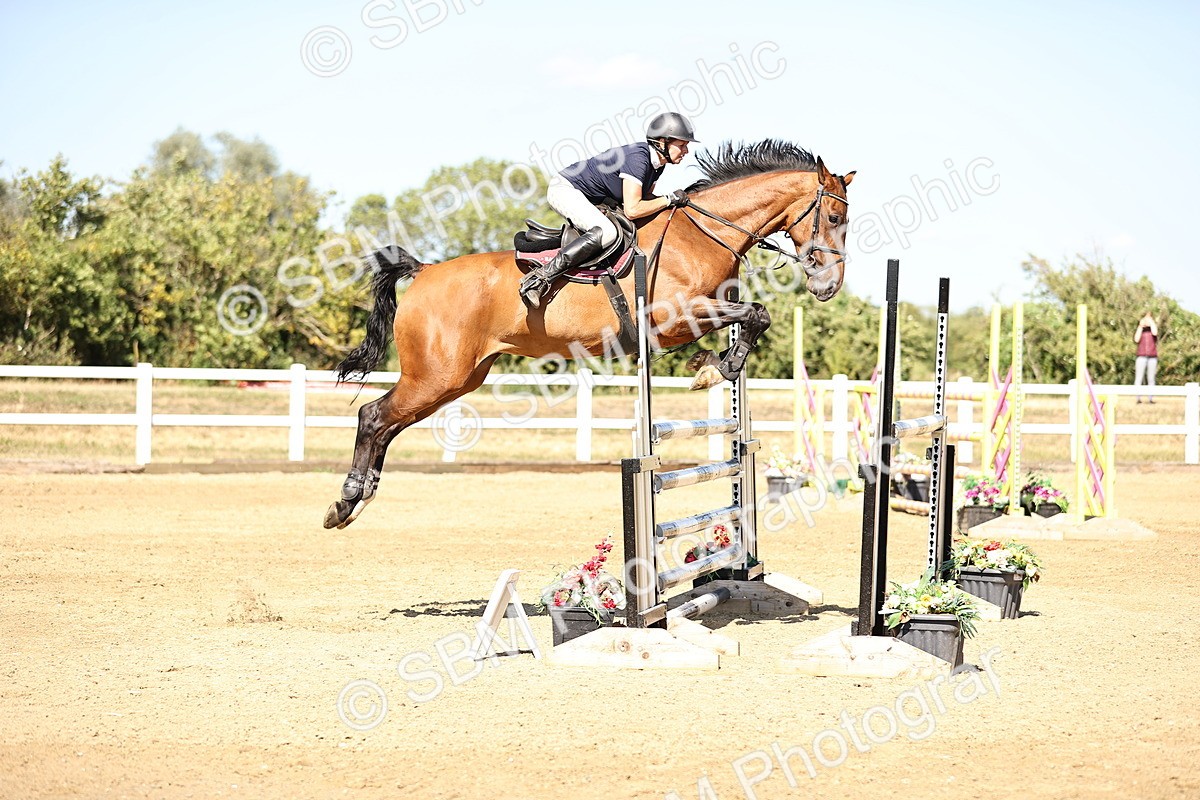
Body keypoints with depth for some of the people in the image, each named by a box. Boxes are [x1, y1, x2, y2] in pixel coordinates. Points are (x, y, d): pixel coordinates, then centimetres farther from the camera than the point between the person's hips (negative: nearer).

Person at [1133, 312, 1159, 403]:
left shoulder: (1153, 328, 10)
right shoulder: (1139, 330, 11)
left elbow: (1155, 333, -13)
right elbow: (1136, 340, -6)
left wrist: (1151, 322, -3)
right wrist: (1140, 326, -4)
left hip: (1152, 357, 0)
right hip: (1142, 357, 0)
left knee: (1151, 379, 0)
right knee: (1138, 378, -8)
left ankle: (1151, 398, 1)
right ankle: (1138, 398, -9)